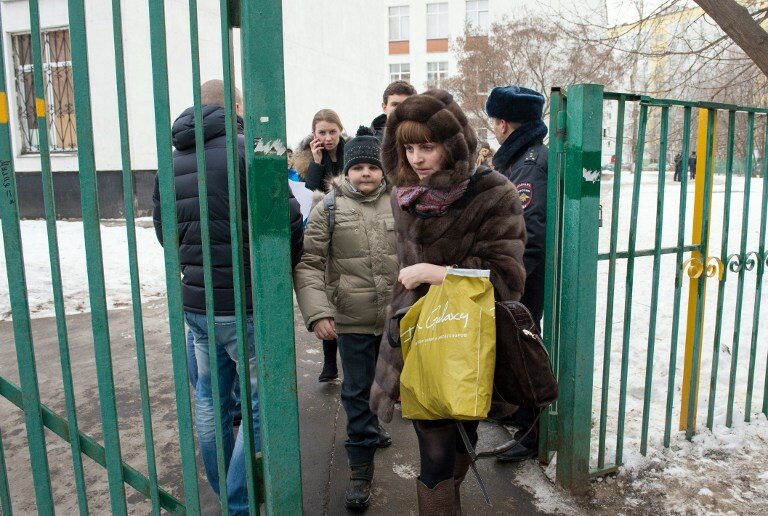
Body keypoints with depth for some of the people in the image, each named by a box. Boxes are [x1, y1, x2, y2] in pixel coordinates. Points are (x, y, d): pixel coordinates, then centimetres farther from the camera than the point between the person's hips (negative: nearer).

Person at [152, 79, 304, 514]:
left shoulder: (173, 162, 9)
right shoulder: (246, 150, -13)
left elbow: (165, 230, 16)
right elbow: (287, 219, -17)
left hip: (195, 301, 8)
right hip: (244, 303, -7)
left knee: (210, 400, 19)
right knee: (261, 400, 6)